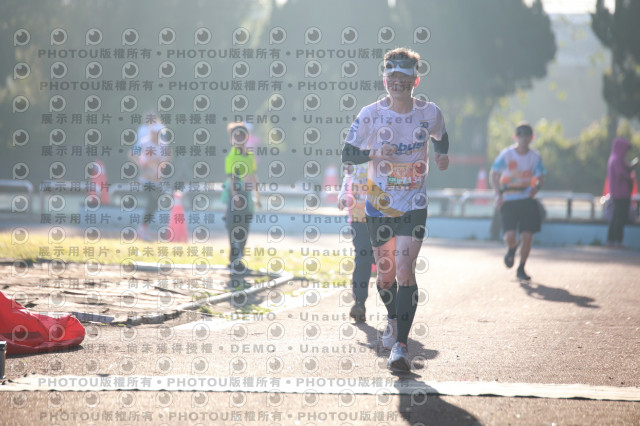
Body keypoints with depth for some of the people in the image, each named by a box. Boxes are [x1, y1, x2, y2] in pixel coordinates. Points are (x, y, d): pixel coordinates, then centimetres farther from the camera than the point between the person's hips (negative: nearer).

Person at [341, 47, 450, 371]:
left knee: (404, 268, -16)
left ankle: (400, 345, -17)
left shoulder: (429, 113, -2)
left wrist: (442, 153, 6)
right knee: (385, 273, 11)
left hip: (413, 206, -1)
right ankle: (393, 319, 43)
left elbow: (440, 137, 21)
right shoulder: (370, 114, -6)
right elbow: (347, 154, -5)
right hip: (379, 204, 1)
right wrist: (373, 153, -21)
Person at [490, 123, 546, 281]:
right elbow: (494, 175, -1)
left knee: (527, 236, -5)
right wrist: (498, 194, -14)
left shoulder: (535, 156, 4)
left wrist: (536, 187, -17)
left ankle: (521, 269, 14)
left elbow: (539, 178, 6)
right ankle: (511, 249, 24)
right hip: (508, 200, -2)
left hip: (527, 199, 2)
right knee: (510, 236, -14)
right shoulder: (506, 154, -3)